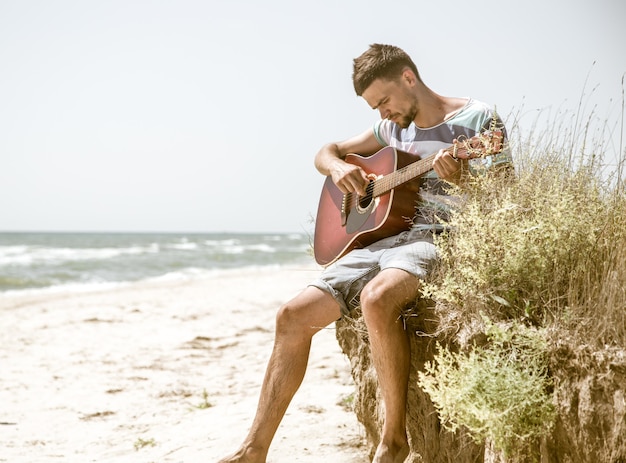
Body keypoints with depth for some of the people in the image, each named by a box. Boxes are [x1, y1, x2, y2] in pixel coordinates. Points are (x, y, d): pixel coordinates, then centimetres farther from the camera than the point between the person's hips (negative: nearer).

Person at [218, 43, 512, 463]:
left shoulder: (476, 118, -1)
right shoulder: (393, 128, 18)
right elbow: (326, 153, 28)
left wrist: (462, 178, -28)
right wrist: (339, 167, 4)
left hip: (439, 239, -7)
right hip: (385, 237, 7)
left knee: (377, 298, -38)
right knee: (294, 315, -7)